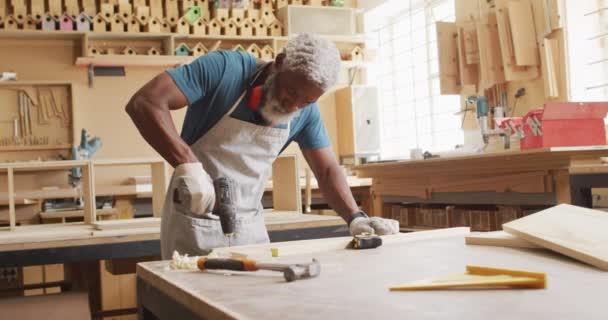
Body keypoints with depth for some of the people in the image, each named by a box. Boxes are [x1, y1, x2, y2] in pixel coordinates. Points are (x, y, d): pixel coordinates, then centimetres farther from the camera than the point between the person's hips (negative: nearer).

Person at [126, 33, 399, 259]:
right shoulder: (225, 69, -19)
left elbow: (327, 170, 1)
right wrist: (187, 164, -38)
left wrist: (355, 218, -16)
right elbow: (144, 102, -27)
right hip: (193, 224, -4)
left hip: (250, 227, 5)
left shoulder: (306, 112, -4)